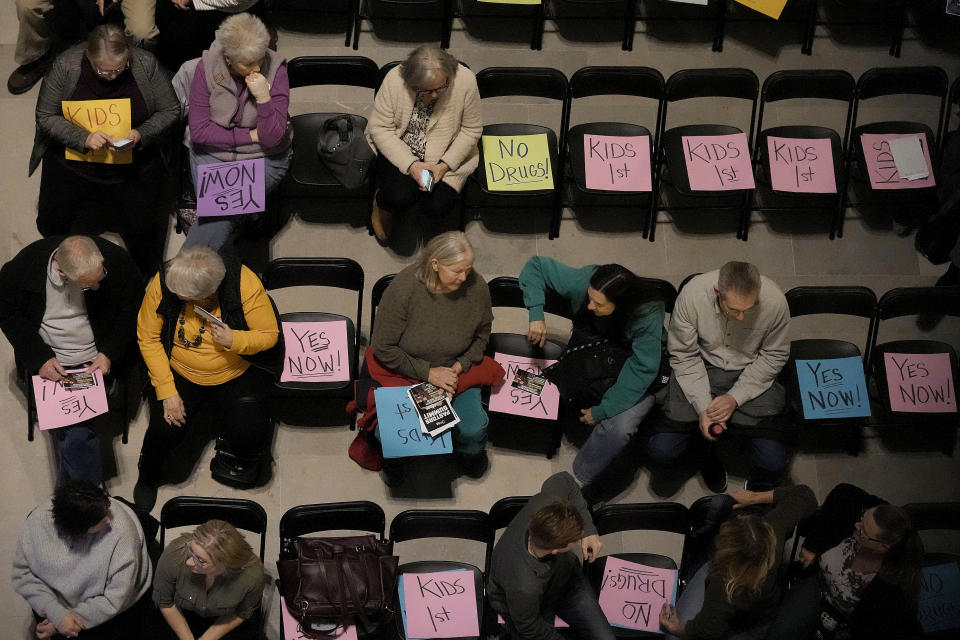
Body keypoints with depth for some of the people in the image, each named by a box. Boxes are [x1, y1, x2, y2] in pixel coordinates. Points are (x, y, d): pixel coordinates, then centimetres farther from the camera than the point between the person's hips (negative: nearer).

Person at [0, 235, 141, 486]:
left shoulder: (117, 261, -16)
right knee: (76, 434, -17)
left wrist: (110, 354, -13)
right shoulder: (25, 265, -17)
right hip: (48, 362, 1)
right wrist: (40, 357, -13)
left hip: (96, 361, 0)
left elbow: (130, 312, -1)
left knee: (75, 433, -20)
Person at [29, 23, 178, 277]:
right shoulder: (66, 66, -17)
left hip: (133, 164, 0)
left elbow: (170, 110, -5)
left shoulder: (145, 64, -16)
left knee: (142, 227, -5)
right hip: (73, 159, 0)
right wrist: (84, 137, -25)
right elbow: (46, 116, -9)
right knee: (51, 225, 1)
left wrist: (141, 135, -23)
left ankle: (145, 280, 29)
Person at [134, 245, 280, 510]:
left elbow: (269, 335, -12)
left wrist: (235, 341, -33)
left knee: (250, 433, -21)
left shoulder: (245, 284, -24)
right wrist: (167, 390, -16)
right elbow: (148, 338, -10)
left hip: (236, 376, -1)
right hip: (181, 374, 1)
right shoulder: (163, 284, -20)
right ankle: (148, 477, 16)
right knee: (165, 430, -20)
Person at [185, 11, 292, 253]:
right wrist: (251, 136, -14)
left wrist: (263, 97, -29)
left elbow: (272, 138, -15)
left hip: (265, 159, -1)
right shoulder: (208, 67, -12)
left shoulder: (275, 70, -13)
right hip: (212, 153, 1)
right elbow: (199, 130, -13)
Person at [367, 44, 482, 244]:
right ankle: (381, 205, 12)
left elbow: (472, 129, -9)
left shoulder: (465, 81, -21)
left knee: (437, 207, -20)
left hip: (445, 154, 1)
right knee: (399, 198, -26)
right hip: (399, 150, -1)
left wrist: (445, 165, -19)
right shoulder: (394, 80, -23)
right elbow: (380, 128, -15)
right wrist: (410, 165, -25)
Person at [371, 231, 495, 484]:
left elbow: (482, 333, 4)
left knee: (473, 430, -17)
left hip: (455, 371, 2)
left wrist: (462, 364, -12)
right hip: (403, 372, -2)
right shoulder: (403, 289, -27)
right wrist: (427, 373, -18)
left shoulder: (476, 287, -18)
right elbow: (383, 348, -15)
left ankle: (470, 451, 24)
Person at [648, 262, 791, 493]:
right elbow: (684, 356, -11)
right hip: (700, 369, 1)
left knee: (774, 463, -17)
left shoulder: (775, 302, -23)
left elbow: (774, 356, -7)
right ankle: (707, 448, 21)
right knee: (660, 450, -13)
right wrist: (703, 406, -19)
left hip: (752, 374, 0)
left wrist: (736, 397, -16)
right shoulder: (692, 294, -24)